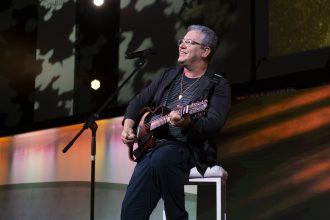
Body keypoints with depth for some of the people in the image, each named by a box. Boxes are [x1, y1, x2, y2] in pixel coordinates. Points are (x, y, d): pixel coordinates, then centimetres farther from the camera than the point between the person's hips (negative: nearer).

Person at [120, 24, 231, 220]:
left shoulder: (218, 86, 1)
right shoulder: (168, 76, 19)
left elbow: (214, 123, -14)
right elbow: (139, 102, 23)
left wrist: (187, 124, -33)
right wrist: (128, 126, 5)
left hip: (189, 148, -4)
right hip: (151, 143, 4)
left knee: (160, 159, -39)